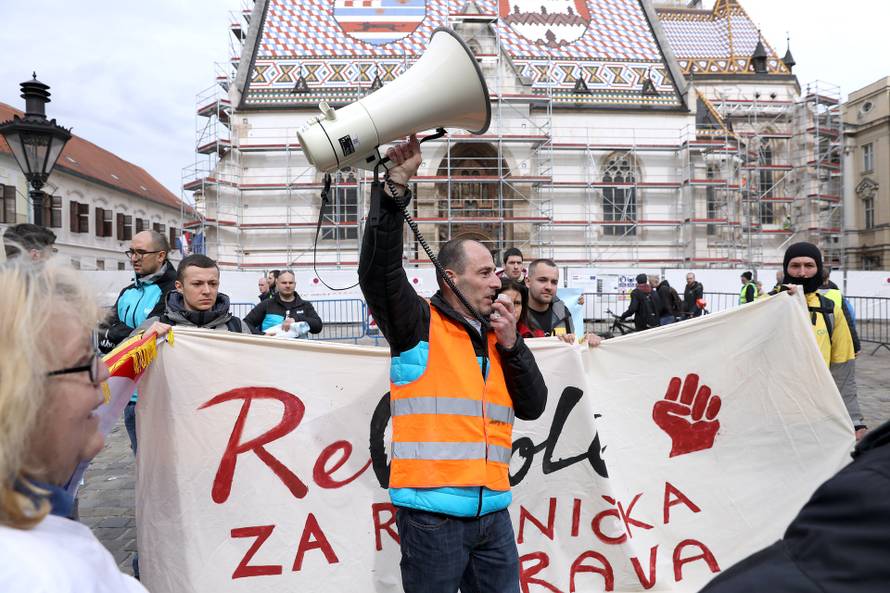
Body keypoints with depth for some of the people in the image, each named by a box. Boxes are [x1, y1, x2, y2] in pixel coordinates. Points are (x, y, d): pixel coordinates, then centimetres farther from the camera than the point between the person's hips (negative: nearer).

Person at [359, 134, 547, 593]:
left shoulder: (496, 336, 13)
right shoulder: (418, 323, -3)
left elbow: (532, 407, 9)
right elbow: (378, 268, -18)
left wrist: (511, 344, -2)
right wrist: (396, 185, -21)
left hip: (492, 511, 6)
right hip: (432, 510, -5)